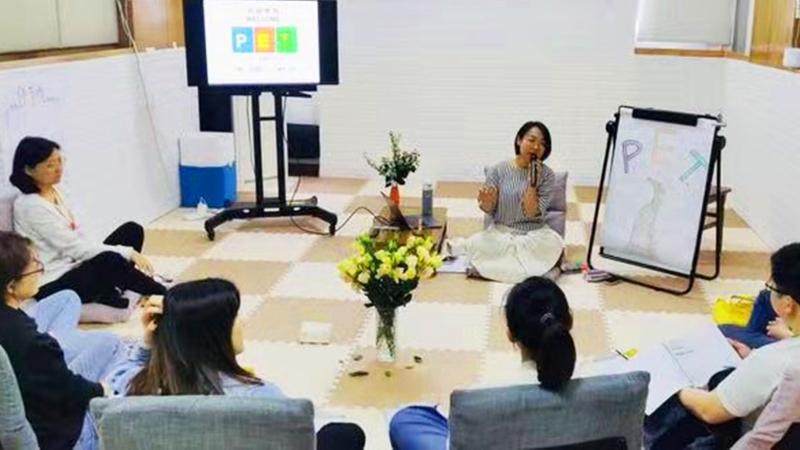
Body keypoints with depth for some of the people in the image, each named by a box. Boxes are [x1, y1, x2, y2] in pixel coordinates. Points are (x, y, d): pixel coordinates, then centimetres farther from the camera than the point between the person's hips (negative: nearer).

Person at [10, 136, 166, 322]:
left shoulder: (55, 192, 9)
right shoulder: (30, 206, -17)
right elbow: (73, 247, -21)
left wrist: (127, 252, -3)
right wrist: (127, 253, -20)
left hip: (74, 268, 9)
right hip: (53, 287, -9)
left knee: (132, 230, -3)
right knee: (110, 261, -35)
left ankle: (110, 295, -8)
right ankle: (164, 296, -14)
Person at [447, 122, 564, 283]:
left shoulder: (547, 175, -6)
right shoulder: (499, 170, -5)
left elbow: (532, 213, -13)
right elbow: (489, 211, 0)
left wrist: (532, 182, -23)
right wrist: (486, 202, -24)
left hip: (534, 233, 2)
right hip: (501, 231, -2)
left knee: (553, 244, -33)